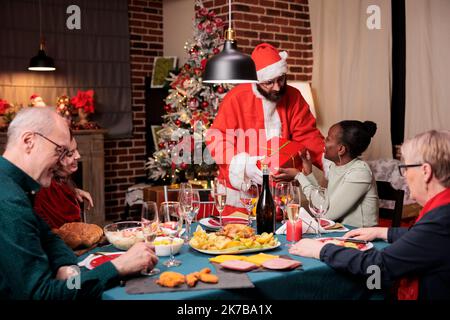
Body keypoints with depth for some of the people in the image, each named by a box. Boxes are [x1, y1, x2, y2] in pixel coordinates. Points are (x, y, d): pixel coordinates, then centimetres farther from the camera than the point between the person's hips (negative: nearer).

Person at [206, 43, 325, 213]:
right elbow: (215, 138, -11)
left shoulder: (294, 98, 1)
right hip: (241, 190, -3)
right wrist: (245, 164, -23)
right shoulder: (237, 98, -11)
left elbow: (307, 136, 1)